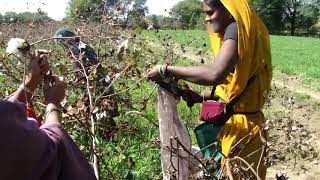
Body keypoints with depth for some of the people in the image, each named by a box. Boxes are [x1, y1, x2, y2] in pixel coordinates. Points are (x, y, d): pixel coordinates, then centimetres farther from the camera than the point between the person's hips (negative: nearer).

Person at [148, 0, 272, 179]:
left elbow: (216, 74, -35)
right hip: (241, 122, 9)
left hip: (241, 126, -9)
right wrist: (201, 97, 7)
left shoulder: (236, 29, -16)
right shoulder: (240, 32, 14)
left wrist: (167, 70, -25)